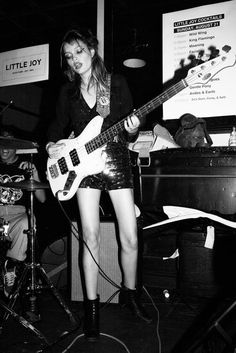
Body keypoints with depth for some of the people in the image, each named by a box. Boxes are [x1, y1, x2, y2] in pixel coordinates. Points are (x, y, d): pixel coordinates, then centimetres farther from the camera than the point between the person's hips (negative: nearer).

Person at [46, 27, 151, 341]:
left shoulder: (117, 82, 4)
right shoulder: (67, 91, 10)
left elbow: (130, 135, 3)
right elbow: (58, 126, 16)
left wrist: (132, 130, -19)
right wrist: (51, 145, -4)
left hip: (118, 164, -1)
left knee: (130, 239, 0)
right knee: (90, 238, 0)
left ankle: (129, 293, 26)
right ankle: (92, 305, 17)